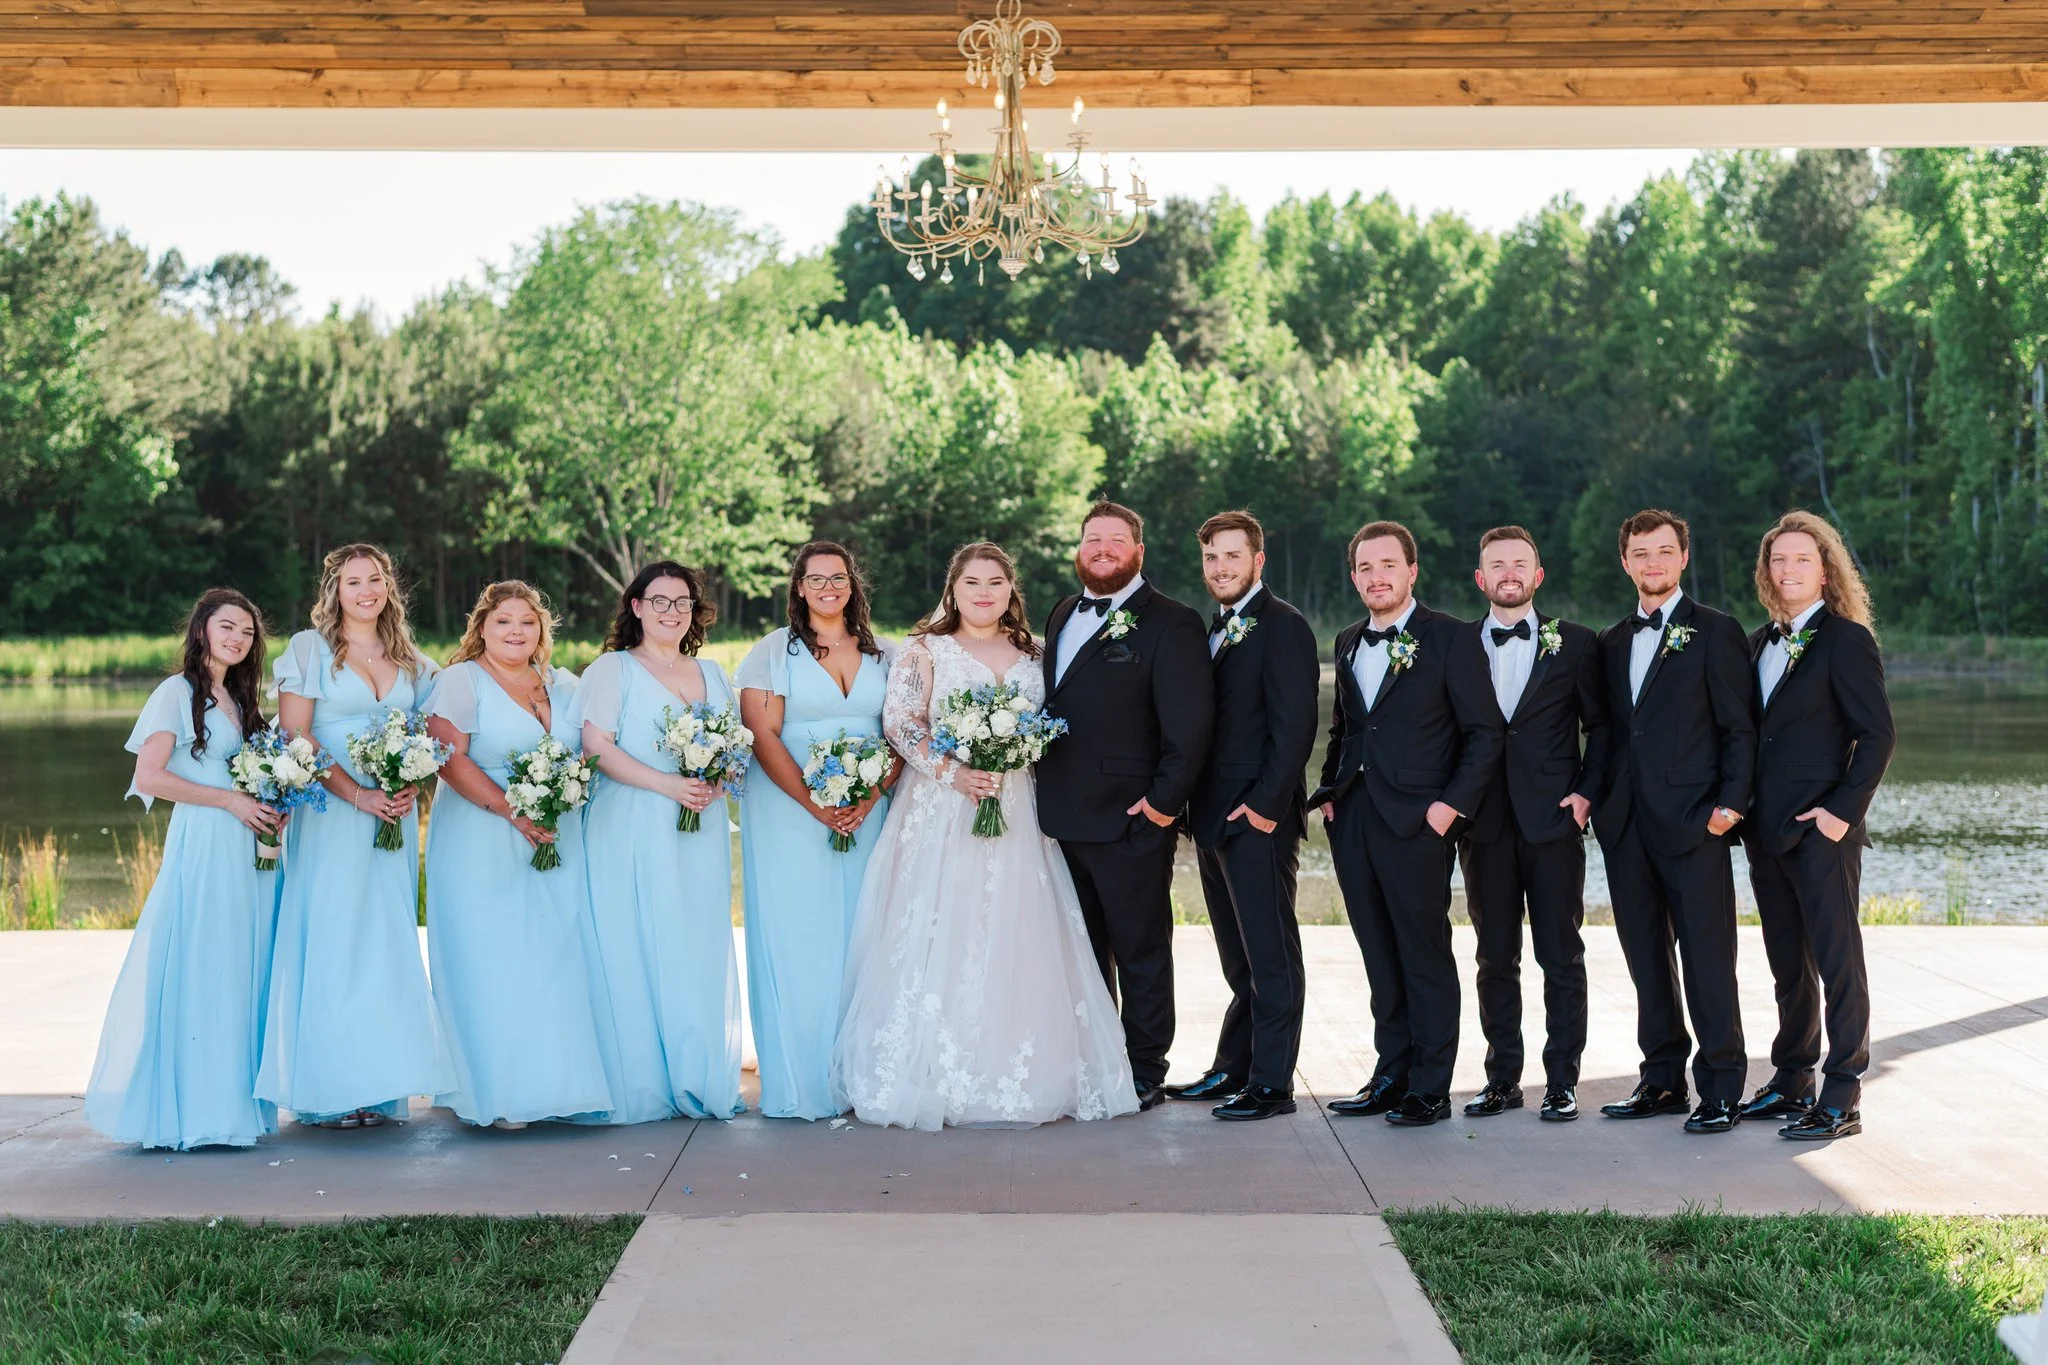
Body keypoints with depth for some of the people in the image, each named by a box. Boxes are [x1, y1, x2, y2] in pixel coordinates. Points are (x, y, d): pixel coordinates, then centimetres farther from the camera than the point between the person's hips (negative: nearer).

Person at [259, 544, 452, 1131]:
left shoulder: (410, 660, 14)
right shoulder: (310, 649, 1)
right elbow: (295, 736, -7)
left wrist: (408, 784, -6)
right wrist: (358, 795, -15)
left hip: (394, 816, 4)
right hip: (330, 815, -4)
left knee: (387, 944, 4)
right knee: (330, 940, -6)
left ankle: (379, 1086, 8)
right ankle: (327, 1090, -2)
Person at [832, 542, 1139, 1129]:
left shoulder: (1030, 656, 14)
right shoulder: (925, 650, 4)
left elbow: (1050, 730, 14)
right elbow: (900, 721, -6)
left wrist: (1010, 762, -6)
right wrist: (953, 772, -18)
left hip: (1015, 812, 3)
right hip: (939, 811, -3)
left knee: (1014, 942, 0)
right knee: (939, 941, -5)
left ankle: (1018, 1076, 5)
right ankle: (930, 1075, 0)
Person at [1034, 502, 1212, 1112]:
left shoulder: (1171, 623, -9)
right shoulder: (1063, 615, 14)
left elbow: (1191, 724, -15)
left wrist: (1163, 801, -17)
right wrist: (1046, 795, 10)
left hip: (1130, 821, -7)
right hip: (1063, 819, 7)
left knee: (1141, 954, 5)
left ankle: (1145, 1075, 15)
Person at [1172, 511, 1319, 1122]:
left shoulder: (1283, 626, -10)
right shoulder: (1217, 629, 17)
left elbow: (1295, 726, -17)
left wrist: (1266, 806, -19)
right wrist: (1195, 808, 11)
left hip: (1258, 820, -9)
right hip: (1214, 820, 9)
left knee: (1270, 955, -2)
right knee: (1239, 958, 15)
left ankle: (1272, 1084, 3)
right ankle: (1232, 1072, 22)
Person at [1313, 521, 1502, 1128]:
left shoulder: (1451, 638, -4)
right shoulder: (1348, 642, 15)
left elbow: (1484, 734, -5)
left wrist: (1452, 804, -13)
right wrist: (1330, 790, 10)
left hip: (1417, 822, -6)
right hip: (1353, 821, 6)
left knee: (1426, 957, 0)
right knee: (1381, 959, 11)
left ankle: (1430, 1089, 6)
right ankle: (1391, 1075, 19)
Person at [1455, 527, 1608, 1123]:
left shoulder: (1575, 643, 4)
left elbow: (1601, 725, 6)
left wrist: (1587, 791, -5)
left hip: (1553, 821, -2)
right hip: (1484, 824, 2)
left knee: (1561, 957, 0)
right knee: (1495, 957, 7)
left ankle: (1561, 1081, 8)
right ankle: (1502, 1078, 15)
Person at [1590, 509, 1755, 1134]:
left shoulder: (1715, 631, 0)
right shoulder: (1612, 641, 17)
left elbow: (1740, 727, -4)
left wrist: (1730, 803, -13)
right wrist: (1596, 796, 7)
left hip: (1692, 821, -6)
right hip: (1626, 823, 6)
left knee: (1707, 959, -4)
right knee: (1646, 957, 10)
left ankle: (1721, 1089, 3)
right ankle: (1663, 1080, 19)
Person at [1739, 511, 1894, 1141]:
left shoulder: (1846, 639, -7)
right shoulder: (1761, 642, 15)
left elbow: (1878, 734, -11)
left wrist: (1843, 811, -16)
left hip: (1820, 830, -7)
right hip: (1766, 830, 7)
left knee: (1837, 963, -3)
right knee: (1788, 965, 14)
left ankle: (1841, 1099, 2)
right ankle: (1791, 1082, 23)